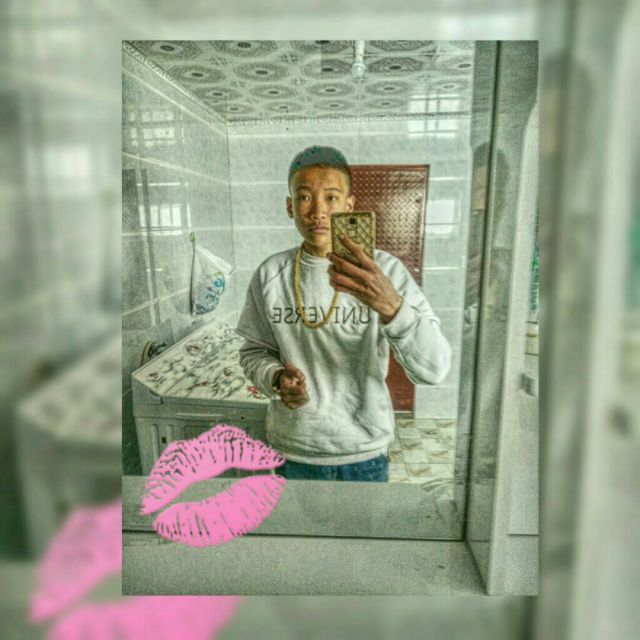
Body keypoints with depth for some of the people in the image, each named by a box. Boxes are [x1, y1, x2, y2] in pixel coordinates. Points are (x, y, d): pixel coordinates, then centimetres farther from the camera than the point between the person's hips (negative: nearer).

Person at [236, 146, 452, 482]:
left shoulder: (387, 271, -15)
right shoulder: (269, 274, -8)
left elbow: (434, 369, -22)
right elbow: (254, 352, 2)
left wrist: (390, 305, -40)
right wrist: (277, 379, -19)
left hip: (365, 449, -1)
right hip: (292, 446, 2)